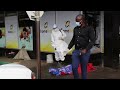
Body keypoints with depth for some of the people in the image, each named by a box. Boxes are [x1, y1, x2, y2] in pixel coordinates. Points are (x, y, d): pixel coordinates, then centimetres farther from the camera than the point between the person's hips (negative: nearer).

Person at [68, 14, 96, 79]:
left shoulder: (89, 28, -4)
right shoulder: (75, 29, 11)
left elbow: (92, 40, -10)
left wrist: (86, 49, -18)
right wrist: (68, 48, 13)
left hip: (84, 52, -4)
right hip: (76, 51, 4)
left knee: (84, 69, 5)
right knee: (74, 68, 0)